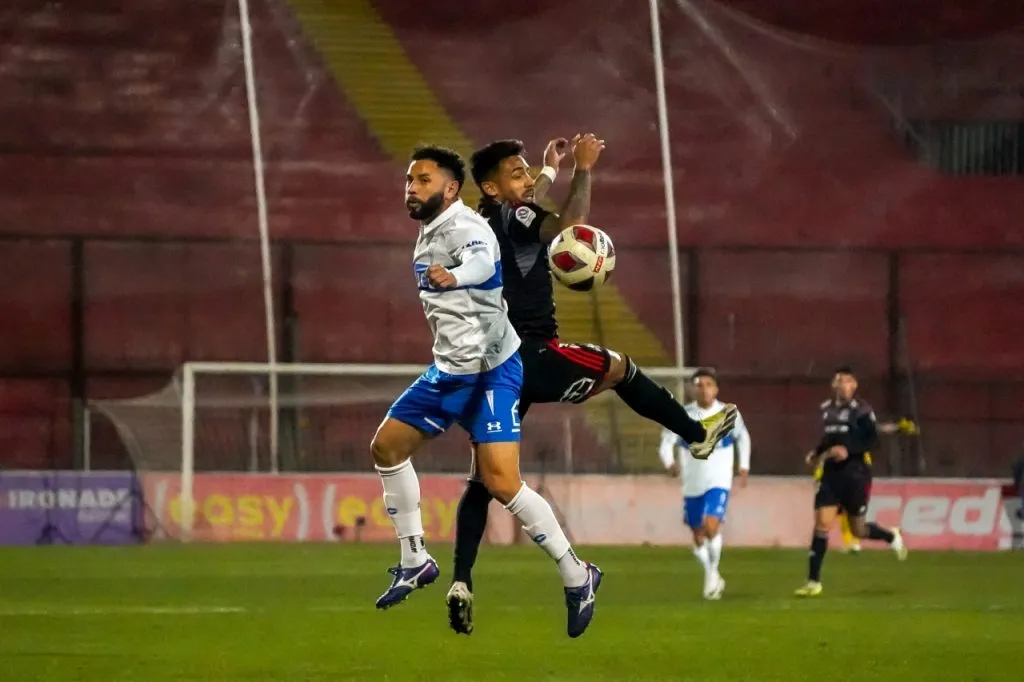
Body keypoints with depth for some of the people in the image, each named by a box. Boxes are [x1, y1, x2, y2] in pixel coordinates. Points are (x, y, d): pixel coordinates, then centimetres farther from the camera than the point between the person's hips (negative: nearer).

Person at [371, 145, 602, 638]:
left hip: (491, 372, -10)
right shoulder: (428, 233, 8)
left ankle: (577, 577, -5)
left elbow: (482, 262, -46)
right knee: (387, 447, 11)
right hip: (448, 371, 10)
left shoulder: (465, 228, -22)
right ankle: (415, 562, 24)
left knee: (500, 484, -17)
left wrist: (454, 275, -62)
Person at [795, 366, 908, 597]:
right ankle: (813, 582, -6)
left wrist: (848, 450, -26)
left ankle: (892, 537, 39)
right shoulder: (826, 409, 11)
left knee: (858, 530, 5)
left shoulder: (861, 410, -10)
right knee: (822, 524, -7)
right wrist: (817, 452, 7)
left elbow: (872, 439, -15)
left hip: (855, 474, -5)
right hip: (831, 474, 5)